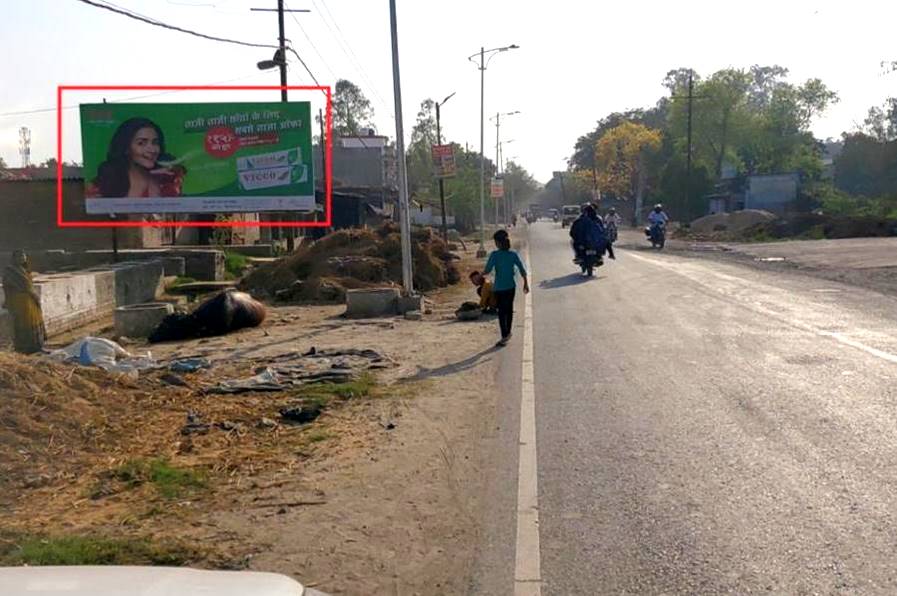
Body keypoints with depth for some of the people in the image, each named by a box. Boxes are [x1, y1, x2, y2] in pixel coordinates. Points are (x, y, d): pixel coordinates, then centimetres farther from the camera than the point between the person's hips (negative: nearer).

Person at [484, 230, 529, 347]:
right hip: (511, 287, 4)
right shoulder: (513, 254, -3)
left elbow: (487, 270, -17)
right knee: (509, 310, 19)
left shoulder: (495, 255, -14)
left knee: (502, 312, 1)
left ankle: (504, 337, -3)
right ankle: (508, 333, 33)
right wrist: (526, 283, 9)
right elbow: (522, 270, -2)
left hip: (499, 288, -4)